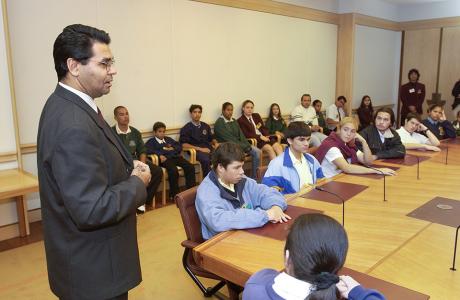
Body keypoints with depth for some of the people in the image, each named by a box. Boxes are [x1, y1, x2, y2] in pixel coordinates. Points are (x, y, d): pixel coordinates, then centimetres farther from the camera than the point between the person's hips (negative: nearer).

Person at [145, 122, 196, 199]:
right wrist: (159, 155, -18)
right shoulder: (151, 141, 17)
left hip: (175, 156, 5)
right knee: (173, 171, -35)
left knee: (190, 167, -20)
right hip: (165, 158, -5)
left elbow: (179, 146, 26)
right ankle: (174, 194, -21)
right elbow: (148, 150, -4)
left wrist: (173, 148, 4)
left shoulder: (168, 139, 33)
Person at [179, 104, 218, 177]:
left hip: (209, 149, 5)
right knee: (206, 160, -39)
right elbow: (184, 144, -3)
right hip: (197, 151, -5)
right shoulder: (186, 128, 6)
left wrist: (215, 143, 6)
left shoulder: (205, 126, 23)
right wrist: (200, 149, -11)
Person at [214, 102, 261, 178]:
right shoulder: (219, 123, -7)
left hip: (240, 144, 7)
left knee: (257, 151, -11)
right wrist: (245, 147, -17)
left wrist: (247, 145, -9)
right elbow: (229, 138, -15)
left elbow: (241, 134, 10)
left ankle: (254, 177, -4)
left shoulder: (234, 121, 17)